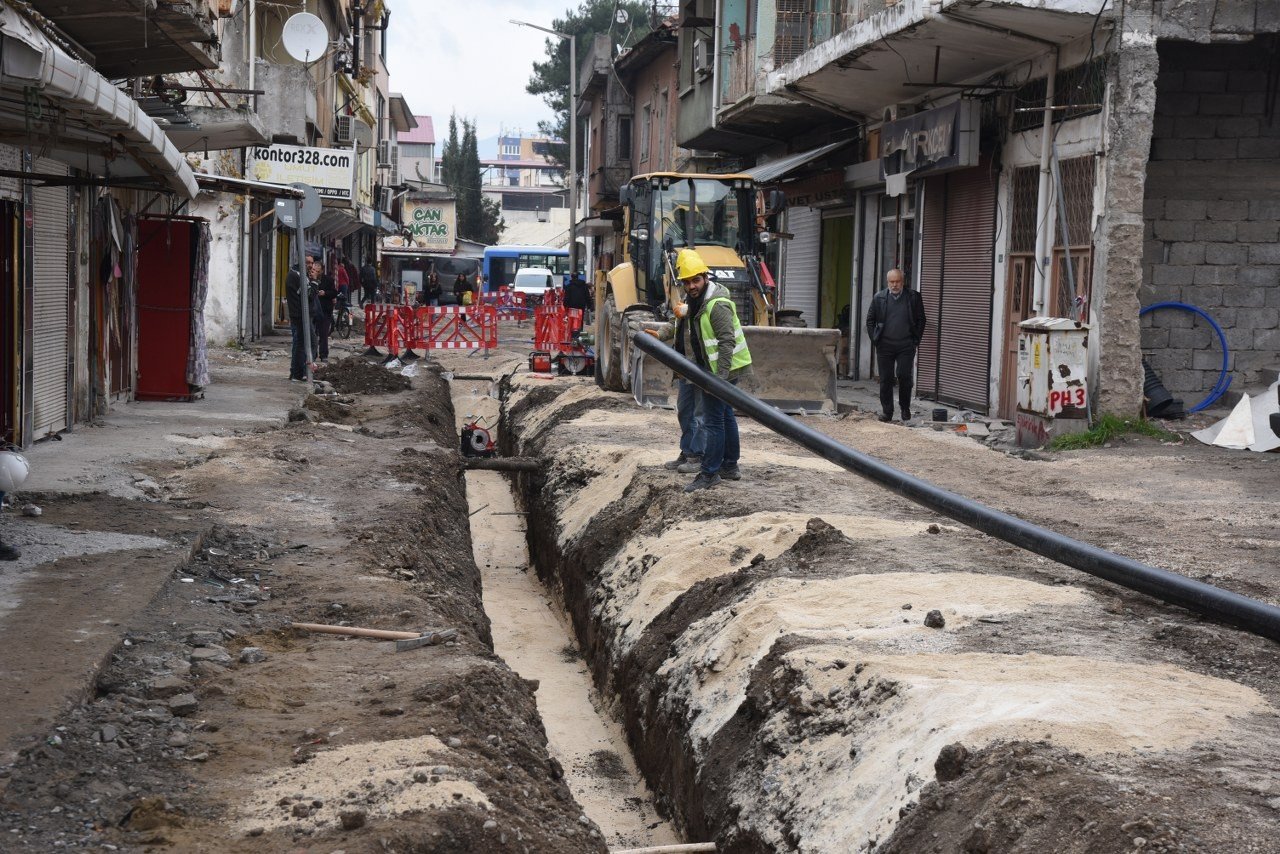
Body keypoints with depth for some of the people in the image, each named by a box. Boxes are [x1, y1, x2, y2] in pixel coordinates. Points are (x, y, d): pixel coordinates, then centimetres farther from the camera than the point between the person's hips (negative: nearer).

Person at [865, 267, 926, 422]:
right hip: (885, 346, 1)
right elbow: (870, 320, 11)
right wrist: (874, 340, 4)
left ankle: (905, 408, 12)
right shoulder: (879, 298, 5)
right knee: (886, 379, 2)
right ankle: (887, 411, 11)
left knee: (904, 376, -8)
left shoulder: (913, 297, 2)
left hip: (906, 346, -1)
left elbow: (921, 320, 7)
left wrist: (915, 340, 1)